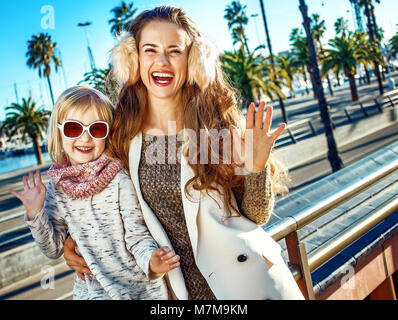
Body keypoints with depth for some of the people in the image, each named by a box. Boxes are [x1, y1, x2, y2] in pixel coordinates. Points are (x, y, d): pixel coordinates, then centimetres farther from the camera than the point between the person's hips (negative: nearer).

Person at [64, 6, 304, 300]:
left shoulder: (218, 120, -12)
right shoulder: (124, 132, -7)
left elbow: (257, 217, -7)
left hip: (247, 277, -2)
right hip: (185, 286, 3)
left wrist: (256, 167, -23)